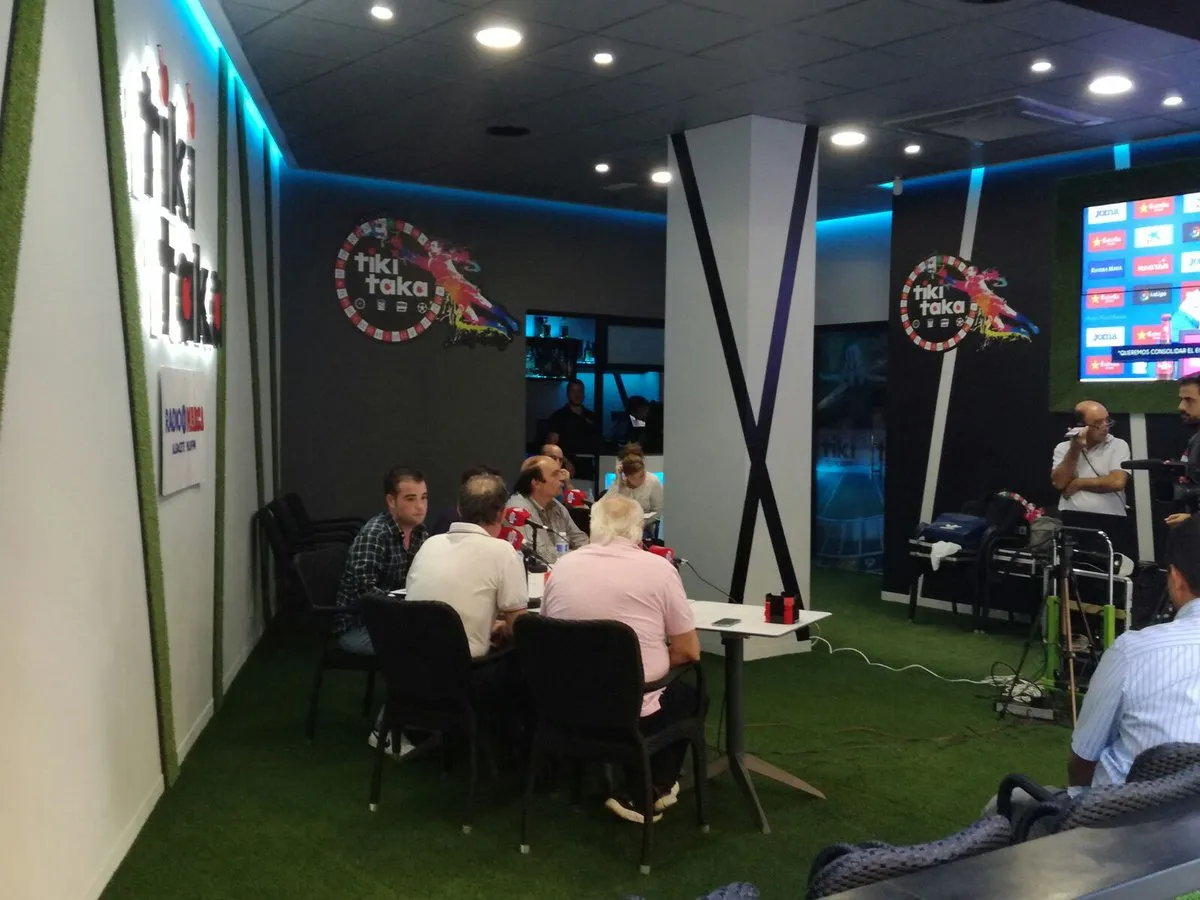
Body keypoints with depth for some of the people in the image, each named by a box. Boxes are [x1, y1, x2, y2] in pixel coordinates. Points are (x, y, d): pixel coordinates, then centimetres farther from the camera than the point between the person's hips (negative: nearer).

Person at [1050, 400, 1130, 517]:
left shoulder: (1119, 446, 6)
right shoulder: (1063, 448, 11)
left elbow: (1117, 482, -8)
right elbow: (1059, 483, -2)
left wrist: (1077, 484, -2)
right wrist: (1075, 449, -6)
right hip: (1070, 518, 0)